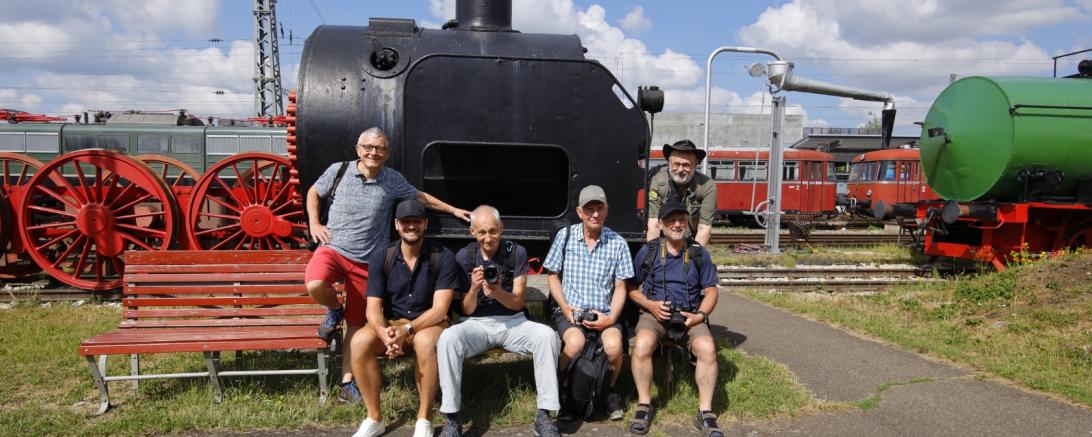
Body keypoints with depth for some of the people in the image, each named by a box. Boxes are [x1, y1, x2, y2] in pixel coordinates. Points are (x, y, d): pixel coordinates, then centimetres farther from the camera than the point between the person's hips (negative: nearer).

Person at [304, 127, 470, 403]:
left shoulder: (393, 180, -1)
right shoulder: (338, 171, -3)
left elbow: (420, 197, 16)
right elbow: (313, 192, 14)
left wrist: (452, 209, 18)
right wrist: (314, 224, 1)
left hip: (367, 261, 1)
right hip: (333, 248, -1)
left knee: (356, 324, 5)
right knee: (315, 285, -33)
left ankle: (347, 383, 16)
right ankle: (335, 310, 3)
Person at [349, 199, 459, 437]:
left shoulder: (443, 257, -12)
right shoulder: (381, 257, -5)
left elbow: (440, 310, -17)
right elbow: (373, 308, -10)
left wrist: (406, 330, -32)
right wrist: (386, 334, -33)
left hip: (429, 323, -2)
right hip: (391, 323, 3)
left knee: (426, 342, -38)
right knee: (359, 342, -28)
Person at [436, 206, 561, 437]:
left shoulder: (517, 252, -4)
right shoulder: (464, 257, -3)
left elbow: (518, 303, -4)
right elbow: (467, 310, -1)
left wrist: (498, 293, -25)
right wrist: (474, 289, -23)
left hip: (513, 321, 0)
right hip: (477, 323, 0)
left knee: (547, 335, -29)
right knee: (447, 338, -32)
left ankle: (544, 415, -19)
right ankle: (452, 417, -22)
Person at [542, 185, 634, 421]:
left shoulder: (617, 243, 3)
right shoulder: (565, 236, 2)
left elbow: (620, 288, 5)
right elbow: (553, 276, 7)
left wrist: (611, 317, -11)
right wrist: (566, 308, -6)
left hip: (604, 313, 1)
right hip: (570, 311, -1)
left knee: (613, 346, -29)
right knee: (575, 343, -32)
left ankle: (610, 390, 6)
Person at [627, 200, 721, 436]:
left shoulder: (699, 253, 6)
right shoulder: (648, 251, 3)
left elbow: (711, 291, 9)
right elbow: (632, 288, 7)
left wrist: (700, 315, -8)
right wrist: (651, 305, -11)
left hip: (690, 315, 1)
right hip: (654, 313, -1)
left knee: (707, 348, -28)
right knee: (642, 344, -32)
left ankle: (705, 412, -13)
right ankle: (644, 406, -14)